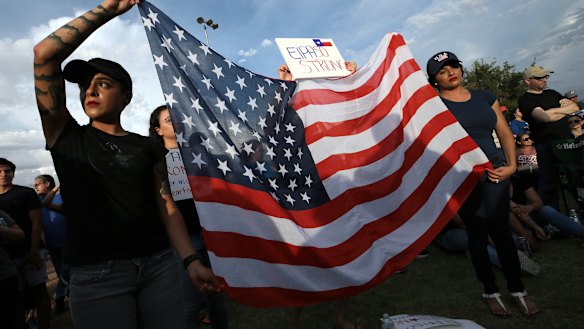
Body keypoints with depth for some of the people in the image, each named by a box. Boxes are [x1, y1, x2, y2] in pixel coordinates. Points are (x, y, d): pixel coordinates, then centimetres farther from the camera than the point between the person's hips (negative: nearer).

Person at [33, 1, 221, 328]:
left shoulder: (148, 147, 9)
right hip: (95, 275, -1)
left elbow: (166, 205, 3)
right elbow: (44, 55, -3)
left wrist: (191, 260, -7)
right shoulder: (66, 136, 6)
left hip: (158, 265, 2)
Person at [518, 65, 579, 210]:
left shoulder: (552, 93, 17)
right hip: (547, 145, -7)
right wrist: (565, 110, -3)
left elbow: (575, 107, 8)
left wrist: (555, 110, -9)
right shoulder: (525, 100, -7)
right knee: (549, 184, -3)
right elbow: (546, 117, -20)